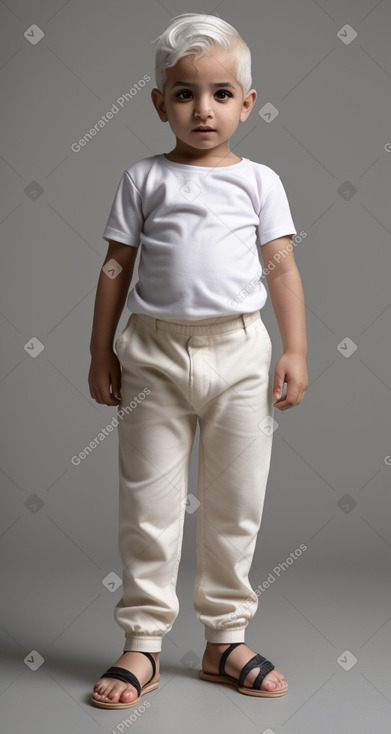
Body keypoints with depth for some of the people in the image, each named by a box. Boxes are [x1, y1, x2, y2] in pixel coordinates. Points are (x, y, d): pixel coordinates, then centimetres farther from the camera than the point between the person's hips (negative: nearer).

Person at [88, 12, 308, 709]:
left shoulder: (259, 180, 6)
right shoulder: (143, 178, 5)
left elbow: (282, 268, 4)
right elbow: (116, 267, 6)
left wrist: (295, 350, -3)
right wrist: (100, 352, 4)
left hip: (239, 352, 1)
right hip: (155, 353, 0)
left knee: (235, 504, 8)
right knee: (149, 503, 4)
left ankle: (224, 639, 23)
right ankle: (142, 643, 17)